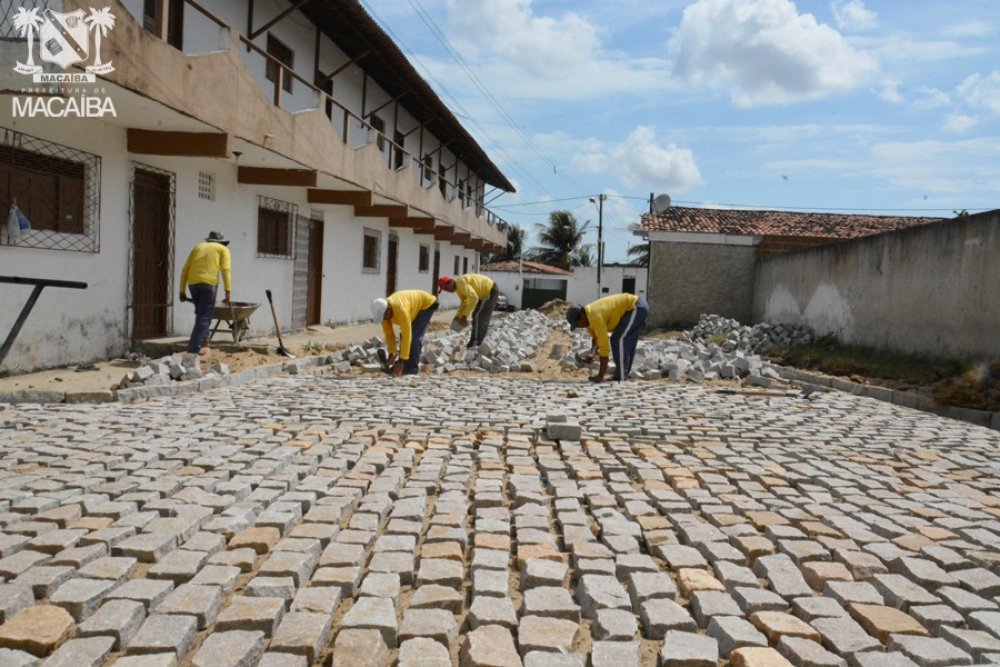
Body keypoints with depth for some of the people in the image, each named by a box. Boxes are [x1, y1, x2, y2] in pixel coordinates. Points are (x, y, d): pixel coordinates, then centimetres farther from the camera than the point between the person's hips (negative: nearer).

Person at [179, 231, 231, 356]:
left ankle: (203, 342, 21)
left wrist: (182, 291, 20)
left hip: (193, 282, 4)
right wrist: (228, 292, -7)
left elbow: (185, 270, 19)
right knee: (204, 315, -1)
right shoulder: (223, 249, 16)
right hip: (209, 282, -4)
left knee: (201, 313, 20)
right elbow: (226, 270, 0)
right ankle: (194, 348, -6)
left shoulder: (197, 247, 27)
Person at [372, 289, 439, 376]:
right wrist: (391, 354, -17)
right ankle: (404, 366, 8)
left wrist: (401, 361, -39)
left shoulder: (401, 309, -42)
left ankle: (412, 367, -11)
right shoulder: (383, 311, -19)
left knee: (414, 336, -18)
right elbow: (388, 334, -10)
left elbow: (407, 336, -41)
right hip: (414, 306, 8)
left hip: (426, 303, -8)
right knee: (403, 335, 0)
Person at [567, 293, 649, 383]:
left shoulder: (595, 317, -27)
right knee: (626, 342, 14)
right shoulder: (588, 316, 3)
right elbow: (596, 338, 11)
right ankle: (624, 374, 18)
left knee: (618, 340, -12)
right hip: (638, 307, 10)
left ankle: (621, 377, -9)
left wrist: (600, 375, -24)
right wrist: (592, 353, -12)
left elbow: (604, 346, -27)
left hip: (636, 308, -10)